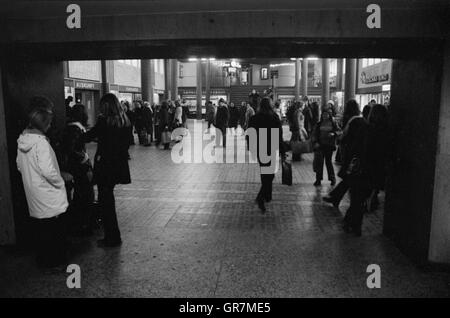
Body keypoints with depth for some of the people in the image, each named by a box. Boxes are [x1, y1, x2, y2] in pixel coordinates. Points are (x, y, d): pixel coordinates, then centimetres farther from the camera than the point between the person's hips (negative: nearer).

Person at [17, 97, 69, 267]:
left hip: (34, 198, 8)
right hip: (50, 199, -8)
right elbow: (48, 172, -26)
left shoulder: (22, 140, 2)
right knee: (55, 233, 8)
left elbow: (20, 166, 12)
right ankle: (55, 262, 19)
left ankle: (43, 259, 33)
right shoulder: (41, 142, -23)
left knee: (41, 231, 20)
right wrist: (61, 182, -10)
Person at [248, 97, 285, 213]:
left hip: (259, 150, 4)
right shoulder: (274, 118, -11)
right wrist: (282, 152, -3)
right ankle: (261, 197, -15)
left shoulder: (254, 118, -2)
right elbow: (279, 136, -10)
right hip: (271, 149, -4)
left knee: (264, 173, 19)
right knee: (269, 174, 2)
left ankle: (267, 196, 29)